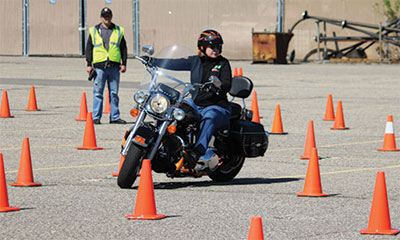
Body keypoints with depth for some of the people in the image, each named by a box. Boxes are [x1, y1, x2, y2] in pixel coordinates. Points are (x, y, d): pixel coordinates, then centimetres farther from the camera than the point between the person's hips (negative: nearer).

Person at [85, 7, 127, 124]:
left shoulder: (118, 31, 13)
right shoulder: (94, 31, 9)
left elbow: (123, 48, 14)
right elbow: (89, 48, 9)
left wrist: (124, 63, 5)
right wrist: (89, 64, 2)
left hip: (114, 66, 1)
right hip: (99, 66, -1)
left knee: (114, 93, 4)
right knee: (98, 93, -2)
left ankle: (115, 117, 8)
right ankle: (96, 117, 1)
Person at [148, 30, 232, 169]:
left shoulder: (223, 63, 0)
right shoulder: (196, 61, 10)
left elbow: (227, 85, -11)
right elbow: (176, 64, 9)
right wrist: (152, 61, 5)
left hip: (217, 106, -6)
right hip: (195, 103, 6)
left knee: (209, 117, -38)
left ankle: (197, 152, -56)